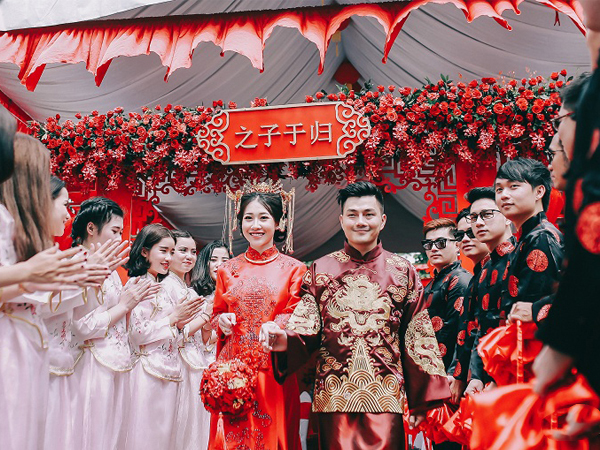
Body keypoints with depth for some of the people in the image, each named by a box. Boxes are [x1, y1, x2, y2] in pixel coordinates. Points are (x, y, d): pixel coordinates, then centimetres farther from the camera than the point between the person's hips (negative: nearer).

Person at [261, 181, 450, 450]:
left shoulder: (403, 271, 8)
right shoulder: (320, 270, 9)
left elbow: (419, 340, 6)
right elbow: (306, 331, 3)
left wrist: (424, 402, 2)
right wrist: (284, 340, -20)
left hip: (386, 397, 0)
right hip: (335, 396, 0)